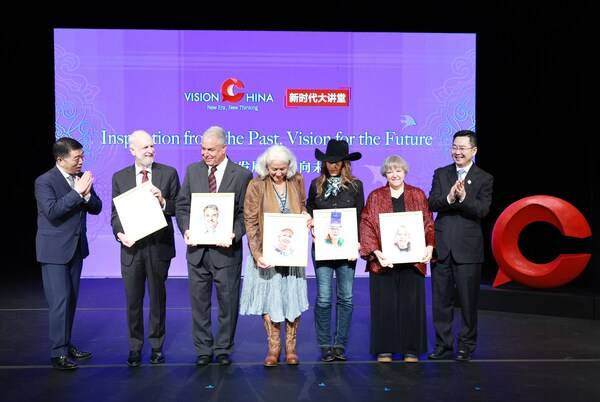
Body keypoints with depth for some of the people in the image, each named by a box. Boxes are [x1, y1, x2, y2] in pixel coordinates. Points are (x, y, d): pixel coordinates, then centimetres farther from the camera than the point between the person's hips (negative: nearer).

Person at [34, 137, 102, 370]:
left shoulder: (82, 178, 5)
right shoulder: (44, 181, -12)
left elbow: (96, 209, 4)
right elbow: (52, 211, -25)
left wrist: (87, 194, -15)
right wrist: (77, 192, -25)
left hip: (76, 248, 7)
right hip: (54, 250, -6)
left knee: (71, 300, 13)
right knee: (60, 301, -8)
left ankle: (66, 345, 24)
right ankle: (58, 353, -1)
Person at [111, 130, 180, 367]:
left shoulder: (169, 173, 1)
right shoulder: (119, 177, 5)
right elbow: (115, 213, 5)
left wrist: (163, 202, -19)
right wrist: (120, 233, -13)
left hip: (159, 246, -1)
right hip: (131, 247, 1)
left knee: (157, 298, 11)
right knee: (133, 300, 9)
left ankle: (157, 346, 25)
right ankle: (135, 348, 23)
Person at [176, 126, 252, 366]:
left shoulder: (242, 175, -2)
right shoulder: (192, 171, 7)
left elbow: (245, 213, -3)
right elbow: (182, 205, 8)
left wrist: (233, 235, -19)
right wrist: (186, 229, -9)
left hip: (226, 249, -2)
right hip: (197, 249, 3)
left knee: (228, 302, 7)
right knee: (199, 302, 10)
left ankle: (223, 350, 23)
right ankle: (203, 350, 23)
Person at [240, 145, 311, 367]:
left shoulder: (297, 181, 1)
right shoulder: (257, 185, -10)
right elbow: (250, 221, -10)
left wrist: (306, 216, -7)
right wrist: (257, 253, -18)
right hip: (267, 251, -3)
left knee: (293, 297, 6)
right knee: (269, 297, 2)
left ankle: (291, 347, 18)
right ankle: (273, 347, 16)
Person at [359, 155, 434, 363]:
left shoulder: (418, 195, 10)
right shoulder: (375, 197, 7)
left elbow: (428, 224, 7)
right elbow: (366, 226, 0)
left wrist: (429, 246, -10)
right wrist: (375, 251, -14)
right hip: (383, 260, -1)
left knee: (411, 303, 3)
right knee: (384, 304, 1)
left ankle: (412, 349, 13)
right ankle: (384, 349, 12)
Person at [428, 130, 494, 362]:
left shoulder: (484, 179, 2)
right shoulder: (441, 174, 9)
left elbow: (482, 210, -10)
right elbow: (431, 204, -3)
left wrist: (463, 197, -26)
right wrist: (449, 198, -22)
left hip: (467, 248, -3)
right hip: (441, 246, 3)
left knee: (468, 300, 5)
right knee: (441, 299, 9)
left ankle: (466, 347, 18)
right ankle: (443, 345, 20)